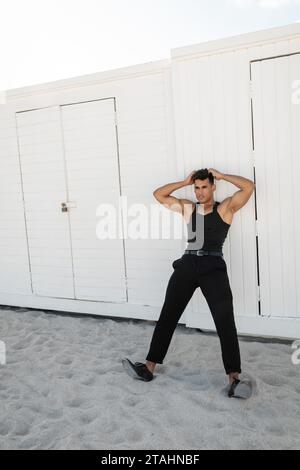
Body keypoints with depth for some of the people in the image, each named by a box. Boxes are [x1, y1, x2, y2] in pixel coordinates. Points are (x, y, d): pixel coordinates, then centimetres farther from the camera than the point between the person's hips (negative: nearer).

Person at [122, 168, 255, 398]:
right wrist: (185, 182, 18)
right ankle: (149, 367, 2)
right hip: (187, 263, 4)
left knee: (225, 319, -15)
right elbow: (158, 194, 23)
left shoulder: (226, 207, 11)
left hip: (213, 266, -3)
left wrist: (221, 175, 8)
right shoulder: (187, 207, 21)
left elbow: (249, 186, -1)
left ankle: (234, 378, -16)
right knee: (168, 315, -1)